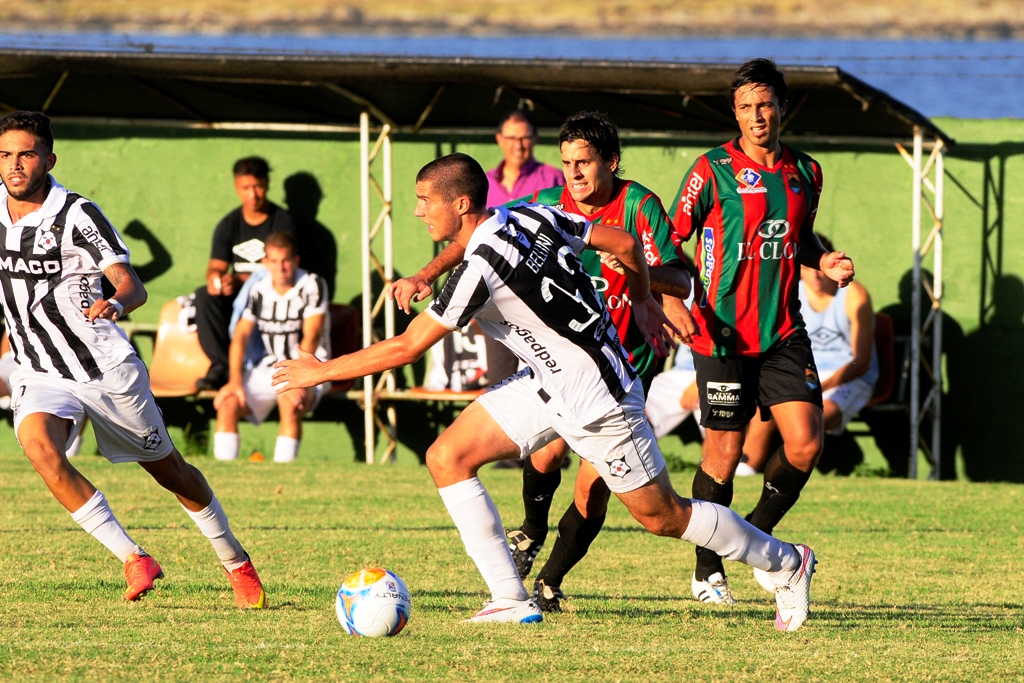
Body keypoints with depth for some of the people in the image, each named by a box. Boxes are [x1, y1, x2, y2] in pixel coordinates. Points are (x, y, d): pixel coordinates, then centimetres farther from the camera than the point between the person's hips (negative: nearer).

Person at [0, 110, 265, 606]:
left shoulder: (75, 215, -18)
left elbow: (131, 285, -28)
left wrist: (116, 302, -49)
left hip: (106, 369, -3)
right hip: (40, 375, 3)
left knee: (168, 469, 12)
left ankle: (235, 561, 37)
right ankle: (132, 559, -24)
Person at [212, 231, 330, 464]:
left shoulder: (312, 286, -9)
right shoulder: (259, 290, 4)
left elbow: (311, 337, -17)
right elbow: (241, 335, 2)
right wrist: (235, 380, -12)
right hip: (268, 369, 5)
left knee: (290, 402, -36)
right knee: (228, 403, -17)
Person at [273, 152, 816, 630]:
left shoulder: (480, 268, -27)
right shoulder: (533, 217, -4)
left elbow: (406, 348, -23)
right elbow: (624, 243, 4)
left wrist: (322, 371, -12)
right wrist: (643, 302, 23)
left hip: (598, 398, -9)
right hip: (546, 381, 9)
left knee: (662, 516, 4)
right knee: (446, 458, -1)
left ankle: (786, 563, 24)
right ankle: (512, 600, 1)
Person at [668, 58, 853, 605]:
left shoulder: (805, 172, 9)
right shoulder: (714, 170, -5)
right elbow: (670, 242, -2)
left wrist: (823, 261, 6)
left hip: (784, 332, 4)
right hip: (724, 334, -4)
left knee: (805, 442, -8)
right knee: (724, 451, -3)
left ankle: (758, 535, 17)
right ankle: (708, 570, 15)